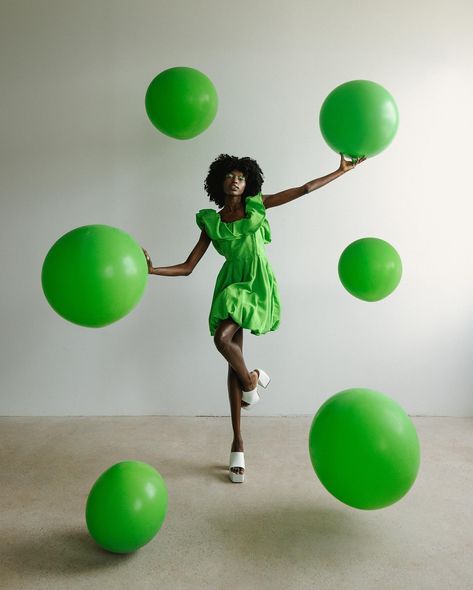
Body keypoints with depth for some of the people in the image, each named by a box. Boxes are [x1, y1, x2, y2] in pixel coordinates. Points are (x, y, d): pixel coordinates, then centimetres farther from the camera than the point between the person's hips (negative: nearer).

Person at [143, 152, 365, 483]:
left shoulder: (257, 205, 7)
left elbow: (304, 189, 8)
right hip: (231, 284, 2)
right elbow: (188, 267, 5)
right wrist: (153, 270, -10)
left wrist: (342, 170, 6)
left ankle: (250, 380, 4)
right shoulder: (211, 222, 8)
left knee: (223, 336, -29)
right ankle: (238, 444, 10)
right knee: (235, 361, 1)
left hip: (258, 282, -2)